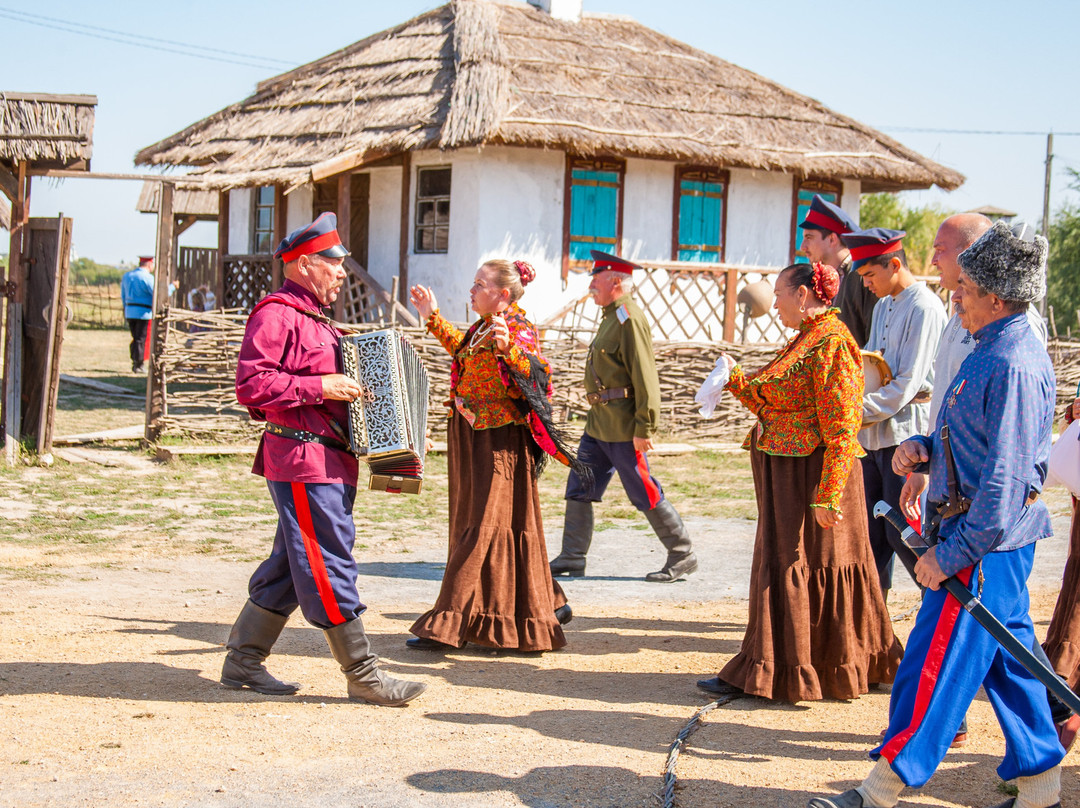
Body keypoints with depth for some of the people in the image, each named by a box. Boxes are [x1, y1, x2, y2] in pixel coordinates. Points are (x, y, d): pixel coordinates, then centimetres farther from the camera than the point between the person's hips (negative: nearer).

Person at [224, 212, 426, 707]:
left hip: (328, 458, 11)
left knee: (292, 564, 13)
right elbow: (251, 384, -21)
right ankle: (363, 674, -2)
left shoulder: (314, 319, 22)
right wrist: (319, 388, -21)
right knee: (329, 565, -6)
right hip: (303, 459, -10)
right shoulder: (276, 315, -11)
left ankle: (243, 660, 21)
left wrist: (354, 385, 18)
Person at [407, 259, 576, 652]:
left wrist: (507, 347, -46)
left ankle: (449, 623, -7)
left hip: (498, 441, -10)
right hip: (471, 437, 10)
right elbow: (463, 350, 33)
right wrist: (433, 319, 34)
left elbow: (537, 374, -30)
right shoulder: (483, 327, 12)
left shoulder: (519, 329, -13)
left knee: (482, 527, -7)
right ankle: (547, 603, 28)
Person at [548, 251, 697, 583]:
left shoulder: (630, 319, -17)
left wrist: (644, 428, -23)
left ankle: (683, 557, 10)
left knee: (645, 494, -1)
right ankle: (571, 559, 16)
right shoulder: (612, 316, 14)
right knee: (579, 489, 10)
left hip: (622, 428, -10)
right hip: (599, 422, 10)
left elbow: (645, 377, -21)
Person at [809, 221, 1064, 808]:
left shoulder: (1013, 366, -21)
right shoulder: (995, 352, 12)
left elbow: (1005, 479, -24)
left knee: (936, 664, -4)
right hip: (998, 539, 10)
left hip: (985, 543, -10)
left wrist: (951, 553, -22)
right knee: (1006, 661, 15)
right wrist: (923, 448, 5)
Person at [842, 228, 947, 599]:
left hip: (906, 432, -9)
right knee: (869, 531, 10)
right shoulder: (883, 306, 16)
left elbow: (908, 383, -18)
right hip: (874, 434, 9)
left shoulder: (924, 308, -12)